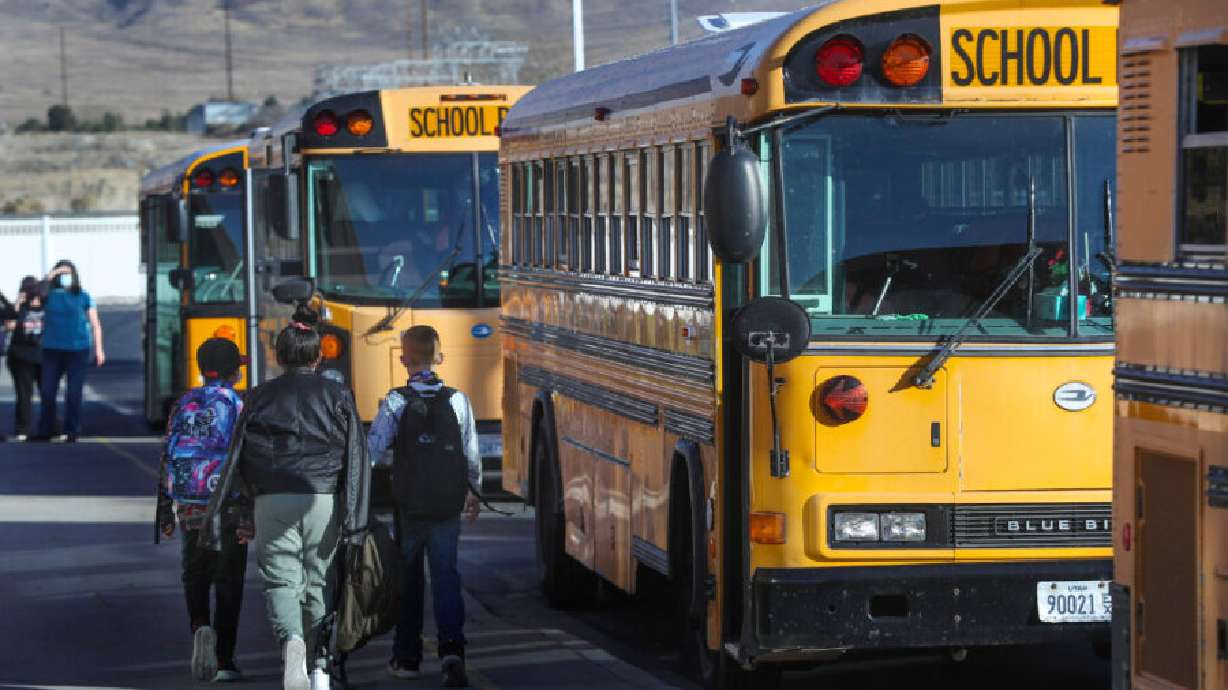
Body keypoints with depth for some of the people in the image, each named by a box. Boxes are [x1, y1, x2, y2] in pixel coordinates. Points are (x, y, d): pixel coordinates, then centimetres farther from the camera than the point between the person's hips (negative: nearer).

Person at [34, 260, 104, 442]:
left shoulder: (83, 297, 4)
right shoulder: (49, 295, 8)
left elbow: (95, 325, 6)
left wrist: (98, 349, 0)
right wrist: (50, 277, -8)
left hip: (78, 350, -2)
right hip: (52, 350, 2)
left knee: (74, 393, -1)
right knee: (47, 391, 2)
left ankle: (71, 431, 6)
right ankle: (45, 430, 12)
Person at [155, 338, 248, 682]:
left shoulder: (183, 406, 5)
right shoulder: (239, 407, -6)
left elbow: (167, 461, 7)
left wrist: (165, 515, 13)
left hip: (190, 510, 3)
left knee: (195, 577, 16)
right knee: (228, 582, 5)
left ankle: (201, 627, -11)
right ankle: (223, 661, 3)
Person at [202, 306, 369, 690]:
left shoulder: (260, 398, 8)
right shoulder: (338, 397, 8)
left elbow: (236, 460, 4)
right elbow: (356, 460, 1)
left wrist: (217, 516, 7)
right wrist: (354, 521, -2)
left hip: (273, 500, -1)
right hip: (323, 499, 1)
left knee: (280, 580, 1)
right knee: (318, 583, 13)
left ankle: (291, 639, -29)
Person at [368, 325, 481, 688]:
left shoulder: (396, 402, -7)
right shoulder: (457, 400, -1)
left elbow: (374, 448, -13)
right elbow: (472, 453, 4)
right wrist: (473, 491, 19)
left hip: (408, 505, -1)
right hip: (448, 505, 1)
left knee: (408, 578, 11)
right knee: (446, 576, 3)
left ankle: (407, 657, 17)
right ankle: (452, 648, -16)